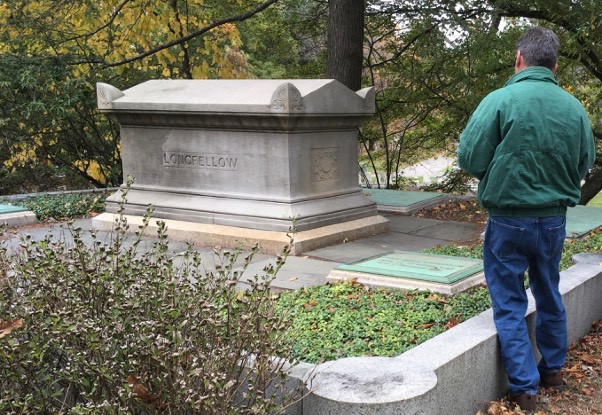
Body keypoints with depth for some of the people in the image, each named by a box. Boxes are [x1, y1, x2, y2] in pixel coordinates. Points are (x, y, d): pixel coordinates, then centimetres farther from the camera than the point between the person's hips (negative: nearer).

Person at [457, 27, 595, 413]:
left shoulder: (500, 100, -16)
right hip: (555, 220, 4)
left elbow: (469, 159, -14)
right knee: (549, 297, 22)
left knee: (510, 304, 8)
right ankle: (553, 369, 37)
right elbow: (585, 165, 6)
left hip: (508, 220, -4)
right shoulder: (574, 107, -4)